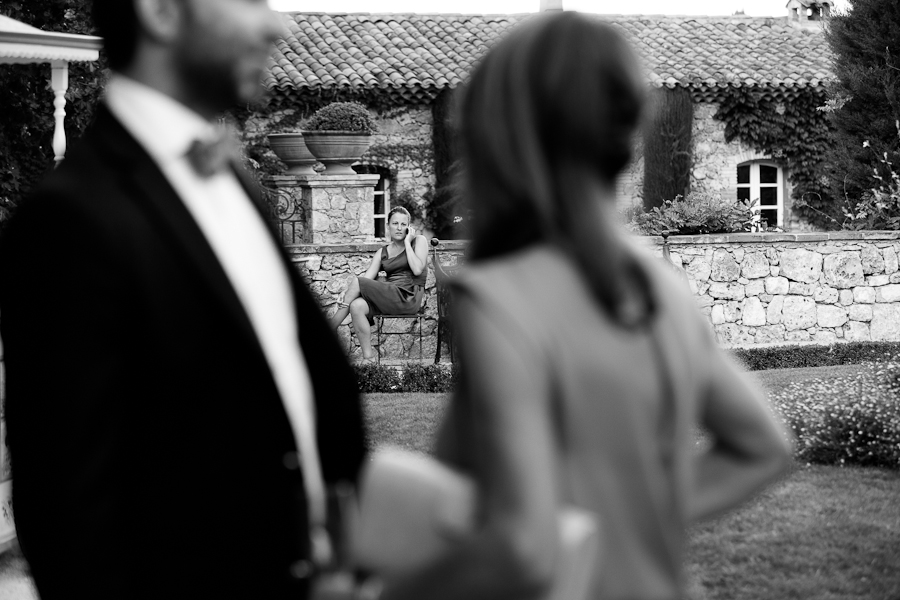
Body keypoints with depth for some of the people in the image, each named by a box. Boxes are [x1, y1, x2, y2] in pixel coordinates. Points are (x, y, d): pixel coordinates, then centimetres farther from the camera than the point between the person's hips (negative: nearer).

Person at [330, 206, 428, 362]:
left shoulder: (419, 241, 8)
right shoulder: (382, 253, 19)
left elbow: (417, 270, -9)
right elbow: (367, 277, 5)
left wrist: (407, 242, -2)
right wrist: (348, 295, -14)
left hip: (409, 298, -5)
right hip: (390, 298, 5)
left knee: (356, 282, -19)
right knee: (356, 305, -27)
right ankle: (368, 358, -26)